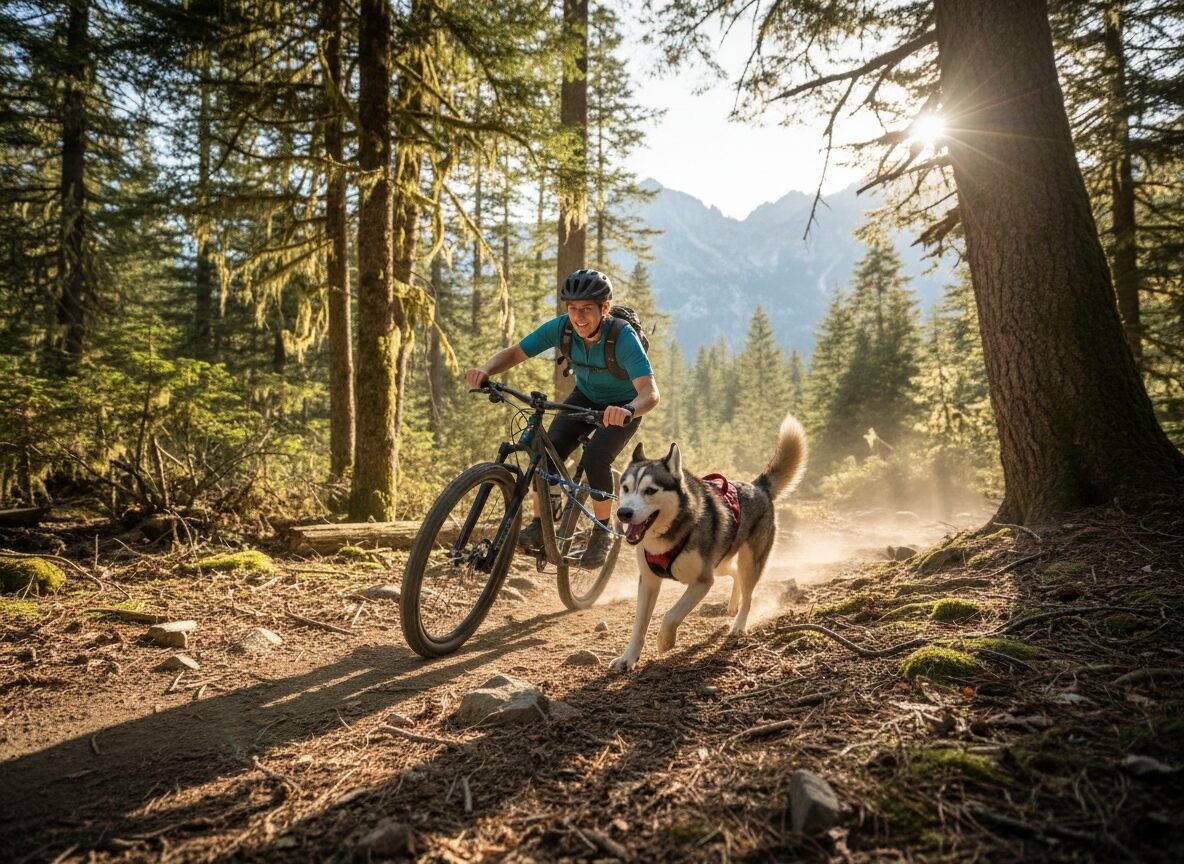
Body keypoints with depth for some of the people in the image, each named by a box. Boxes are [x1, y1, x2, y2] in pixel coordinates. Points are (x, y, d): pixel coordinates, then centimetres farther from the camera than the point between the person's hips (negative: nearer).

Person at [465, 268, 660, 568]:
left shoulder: (624, 337, -34)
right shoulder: (561, 327, -22)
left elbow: (650, 392, -45)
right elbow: (513, 353, -17)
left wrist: (628, 410, -67)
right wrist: (486, 369, -38)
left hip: (623, 406, -4)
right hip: (584, 398, 4)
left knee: (595, 457, -28)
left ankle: (602, 533, -6)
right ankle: (538, 525, -3)